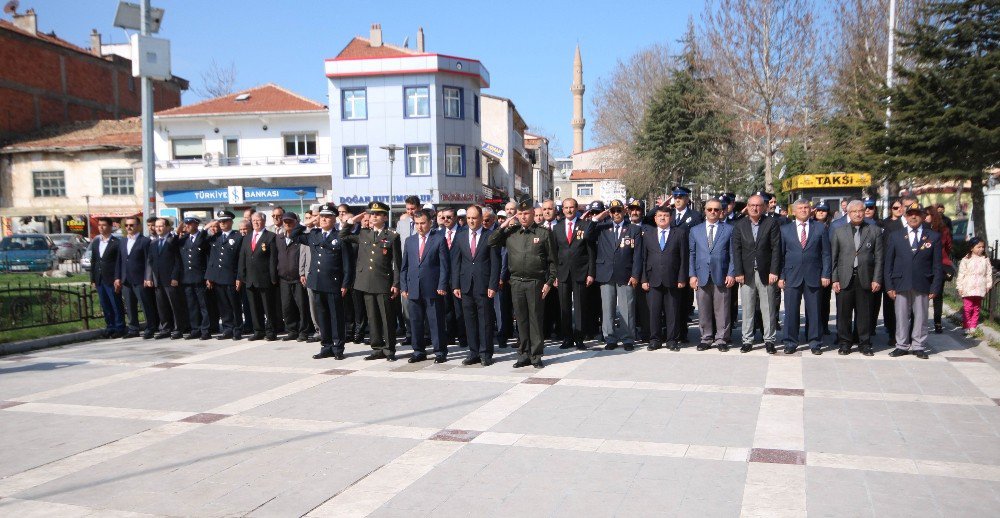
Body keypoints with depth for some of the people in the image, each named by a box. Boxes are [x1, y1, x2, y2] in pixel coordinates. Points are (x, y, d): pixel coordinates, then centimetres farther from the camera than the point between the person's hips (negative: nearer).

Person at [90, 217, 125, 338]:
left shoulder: (116, 242, -5)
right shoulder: (95, 242, 13)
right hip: (99, 280, 6)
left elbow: (119, 262, -9)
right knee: (105, 306, 9)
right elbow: (93, 261, 13)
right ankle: (110, 327, 16)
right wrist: (92, 279, 9)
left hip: (112, 280, -6)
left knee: (116, 305, 0)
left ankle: (119, 328, 7)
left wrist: (118, 279, -16)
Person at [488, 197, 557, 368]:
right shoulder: (511, 233, 8)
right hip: (516, 282, 3)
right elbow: (491, 242, 6)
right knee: (521, 319, 9)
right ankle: (523, 355, 18)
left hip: (536, 282, -3)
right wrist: (503, 226, 0)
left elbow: (552, 261, 1)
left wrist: (549, 282, -6)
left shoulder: (544, 234, 1)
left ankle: (536, 356, 10)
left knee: (535, 319, 2)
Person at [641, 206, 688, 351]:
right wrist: (644, 279, 1)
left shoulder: (680, 233, 6)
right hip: (653, 279, 1)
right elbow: (644, 258, 8)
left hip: (672, 280, -1)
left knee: (673, 312, 3)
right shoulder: (648, 233, 11)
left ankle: (673, 340, 12)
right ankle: (655, 339, 13)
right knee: (654, 311, 2)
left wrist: (682, 279, -4)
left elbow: (683, 258, 2)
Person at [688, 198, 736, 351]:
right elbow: (691, 254, 10)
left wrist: (731, 274, -5)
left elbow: (733, 254, 4)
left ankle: (721, 339, 11)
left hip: (721, 276, -2)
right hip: (701, 276, 2)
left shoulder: (729, 229, 7)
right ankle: (706, 338, 17)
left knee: (722, 310, 1)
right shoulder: (695, 230, 12)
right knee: (703, 310, 6)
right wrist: (692, 275, 1)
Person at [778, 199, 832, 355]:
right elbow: (780, 254, 7)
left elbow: (826, 253, 5)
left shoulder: (820, 228, 7)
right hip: (792, 276, 0)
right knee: (791, 311, 2)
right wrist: (780, 276, 0)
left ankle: (815, 343, 15)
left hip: (813, 277, 0)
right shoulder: (785, 229, 8)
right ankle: (790, 343, 11)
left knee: (814, 311, 4)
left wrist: (825, 274, -3)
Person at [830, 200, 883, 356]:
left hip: (865, 279, 0)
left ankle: (864, 343, 15)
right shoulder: (839, 232, 8)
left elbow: (878, 257, 4)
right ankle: (844, 343, 14)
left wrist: (876, 279, -3)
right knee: (844, 313, 3)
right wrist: (834, 279, -1)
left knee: (865, 313, 4)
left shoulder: (875, 231, 7)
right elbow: (833, 257, 6)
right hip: (844, 279, 0)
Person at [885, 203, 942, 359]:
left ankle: (918, 346, 16)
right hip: (901, 284, 1)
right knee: (901, 317, 5)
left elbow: (937, 264, 3)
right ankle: (901, 346, 14)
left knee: (921, 317, 6)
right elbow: (888, 263, 5)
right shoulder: (895, 236, 7)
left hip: (923, 285, 0)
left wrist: (935, 287, -4)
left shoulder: (934, 237, 5)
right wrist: (889, 286, -2)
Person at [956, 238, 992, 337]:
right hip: (968, 288, -3)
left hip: (979, 289, 3)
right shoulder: (966, 260, -4)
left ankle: (973, 327, 15)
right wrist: (960, 287, -5)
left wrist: (988, 285, 7)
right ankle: (966, 327, 3)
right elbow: (961, 274, -3)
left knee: (976, 308, 9)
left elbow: (989, 273, 11)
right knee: (967, 308, -4)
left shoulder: (985, 260, 6)